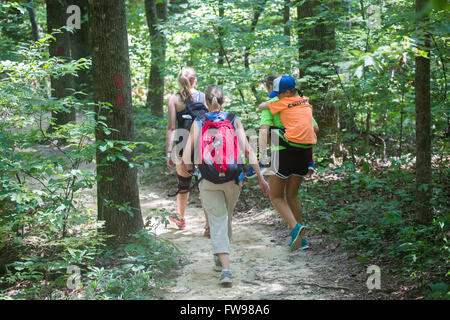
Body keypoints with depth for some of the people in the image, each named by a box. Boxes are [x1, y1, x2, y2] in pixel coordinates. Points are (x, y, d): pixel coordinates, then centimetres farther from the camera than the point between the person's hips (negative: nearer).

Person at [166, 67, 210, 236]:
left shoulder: (174, 99, -3)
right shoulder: (204, 97, 1)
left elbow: (171, 128, -6)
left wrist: (169, 153, -4)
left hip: (183, 146, 0)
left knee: (183, 184, 18)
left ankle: (180, 216, 39)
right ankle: (209, 224, -4)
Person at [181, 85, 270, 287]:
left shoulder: (198, 123, 0)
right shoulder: (234, 120, 0)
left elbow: (186, 158, -4)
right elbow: (247, 151, -4)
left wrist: (188, 166, 18)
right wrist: (260, 178, -1)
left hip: (208, 180, -1)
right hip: (233, 179, 1)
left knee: (217, 221, 1)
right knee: (227, 217, 22)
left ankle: (226, 269, -12)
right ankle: (220, 259, 40)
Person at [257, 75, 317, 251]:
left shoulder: (284, 103, -3)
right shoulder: (306, 101, 16)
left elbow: (261, 106, 10)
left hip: (287, 149, -7)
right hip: (305, 152, 7)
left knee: (276, 197, 5)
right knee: (291, 195, 19)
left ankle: (295, 227, -17)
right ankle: (300, 238, 15)